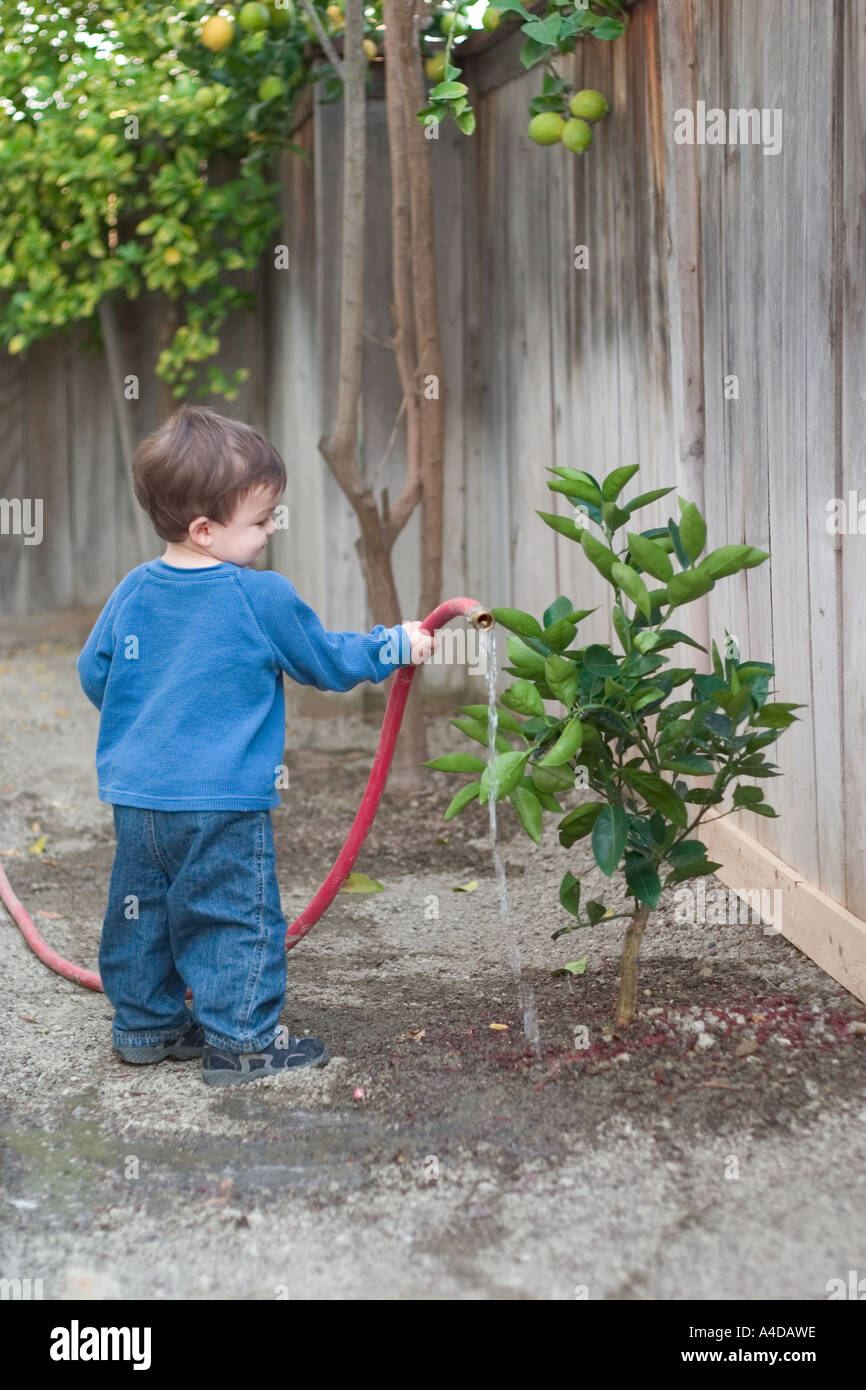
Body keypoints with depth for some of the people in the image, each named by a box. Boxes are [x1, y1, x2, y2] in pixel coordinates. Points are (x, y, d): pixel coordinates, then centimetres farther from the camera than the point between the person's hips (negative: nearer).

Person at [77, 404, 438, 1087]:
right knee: (238, 914, 4)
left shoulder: (134, 590, 3)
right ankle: (242, 1041, 9)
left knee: (142, 909, 18)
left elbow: (93, 673, 13)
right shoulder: (262, 597, -13)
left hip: (136, 793, 6)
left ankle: (145, 1025, 29)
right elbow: (327, 661, 0)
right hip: (223, 800, -6)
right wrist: (396, 645, 15)